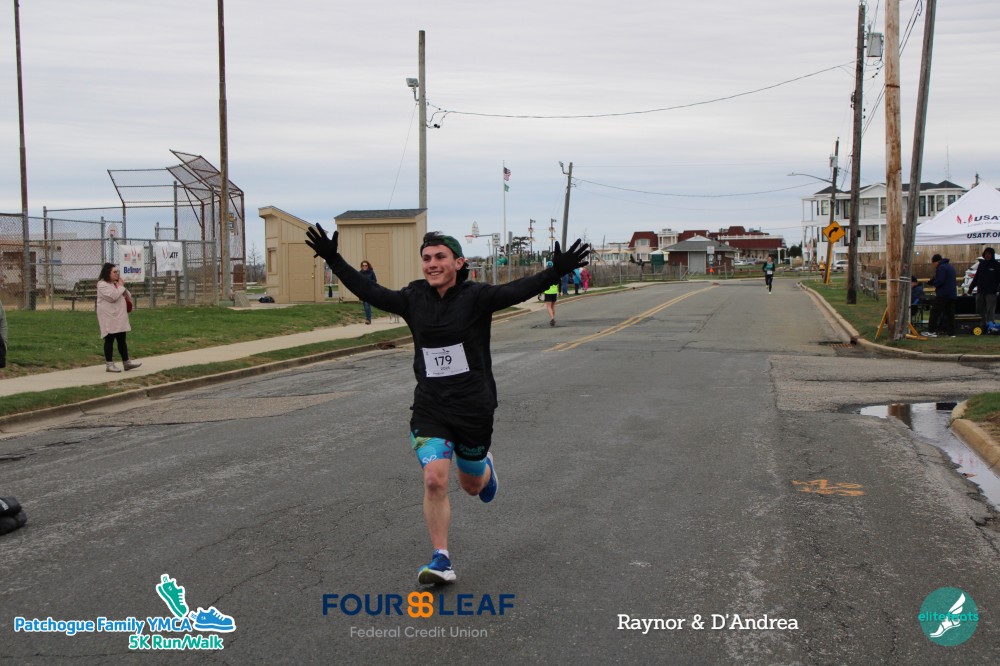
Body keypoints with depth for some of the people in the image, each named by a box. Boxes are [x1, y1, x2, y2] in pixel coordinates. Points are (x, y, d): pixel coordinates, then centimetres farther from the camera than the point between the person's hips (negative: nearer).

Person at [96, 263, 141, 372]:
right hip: (109, 318, -9)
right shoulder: (102, 285, -11)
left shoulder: (115, 283, 18)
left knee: (122, 340, 10)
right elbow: (113, 297, -24)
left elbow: (128, 296, 20)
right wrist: (121, 286, -12)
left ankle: (126, 362, 14)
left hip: (119, 317, 9)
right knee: (109, 340, -2)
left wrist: (123, 287, 0)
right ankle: (109, 364, 4)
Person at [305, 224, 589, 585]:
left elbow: (517, 290, -21)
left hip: (473, 407, -2)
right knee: (434, 479, -14)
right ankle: (441, 560, 0)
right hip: (429, 407, 2)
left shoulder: (476, 297, -9)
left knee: (472, 486, 16)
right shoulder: (413, 299, 2)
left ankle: (486, 468, 54)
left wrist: (556, 271, -35)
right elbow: (370, 292, 9)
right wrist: (334, 260, 6)